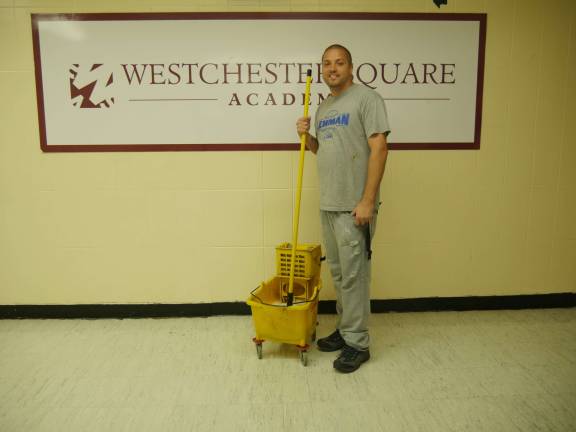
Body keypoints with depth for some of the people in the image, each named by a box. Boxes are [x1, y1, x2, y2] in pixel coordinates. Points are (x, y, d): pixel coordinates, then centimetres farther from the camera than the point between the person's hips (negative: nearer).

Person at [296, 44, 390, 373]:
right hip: (329, 204, 9)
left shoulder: (367, 98, -9)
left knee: (353, 275, -2)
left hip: (354, 206, -8)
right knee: (338, 273, 16)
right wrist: (306, 135, 5)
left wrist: (367, 200, -22)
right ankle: (345, 330, 31)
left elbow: (379, 148, -17)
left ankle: (357, 344, 12)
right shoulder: (324, 107, 17)